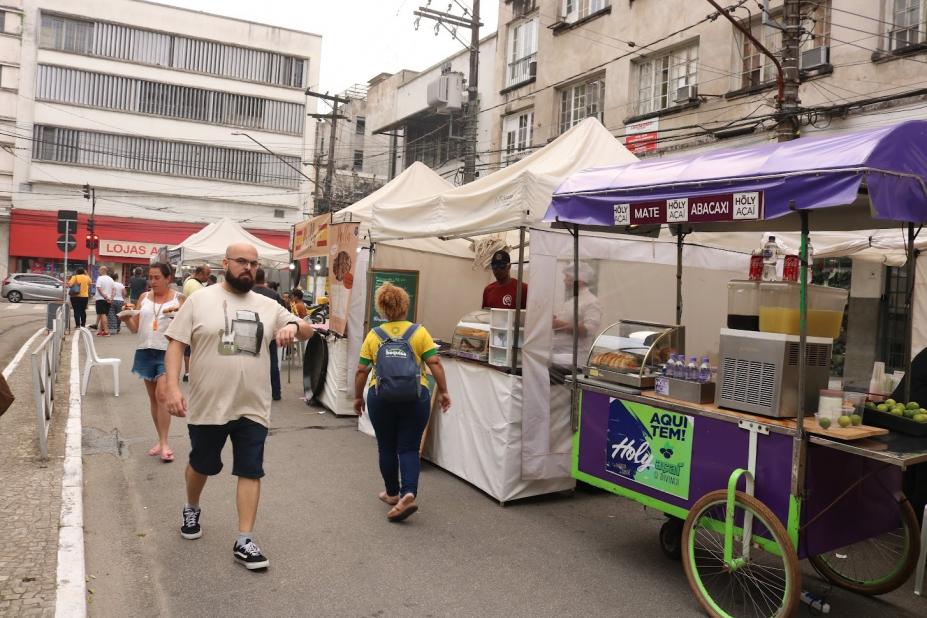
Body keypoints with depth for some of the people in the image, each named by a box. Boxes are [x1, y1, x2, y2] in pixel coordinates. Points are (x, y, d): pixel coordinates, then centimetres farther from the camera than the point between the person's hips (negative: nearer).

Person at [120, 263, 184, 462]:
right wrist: (126, 319, -10)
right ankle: (161, 440, 21)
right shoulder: (144, 298, 8)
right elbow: (135, 327, 10)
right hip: (145, 351, 5)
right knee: (153, 397, 10)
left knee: (162, 395, -14)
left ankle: (164, 443, -8)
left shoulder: (178, 299, -1)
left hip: (167, 352, -4)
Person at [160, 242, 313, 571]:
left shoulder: (268, 306, 4)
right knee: (201, 465, 18)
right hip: (208, 405, -2)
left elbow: (308, 331, 7)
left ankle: (244, 541, 11)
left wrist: (294, 326, -17)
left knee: (250, 472, 2)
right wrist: (172, 386, -17)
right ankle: (191, 510, 48)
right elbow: (176, 344, -5)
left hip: (252, 407, 2)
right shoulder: (200, 300, -4)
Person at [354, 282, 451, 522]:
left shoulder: (373, 335, 2)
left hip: (381, 397, 1)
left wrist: (358, 397, 14)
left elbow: (362, 371, 3)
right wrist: (443, 392, 1)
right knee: (409, 448, 6)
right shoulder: (419, 332, -1)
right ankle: (408, 494, -12)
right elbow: (434, 363, -7)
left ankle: (393, 494, 28)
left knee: (387, 448, 16)